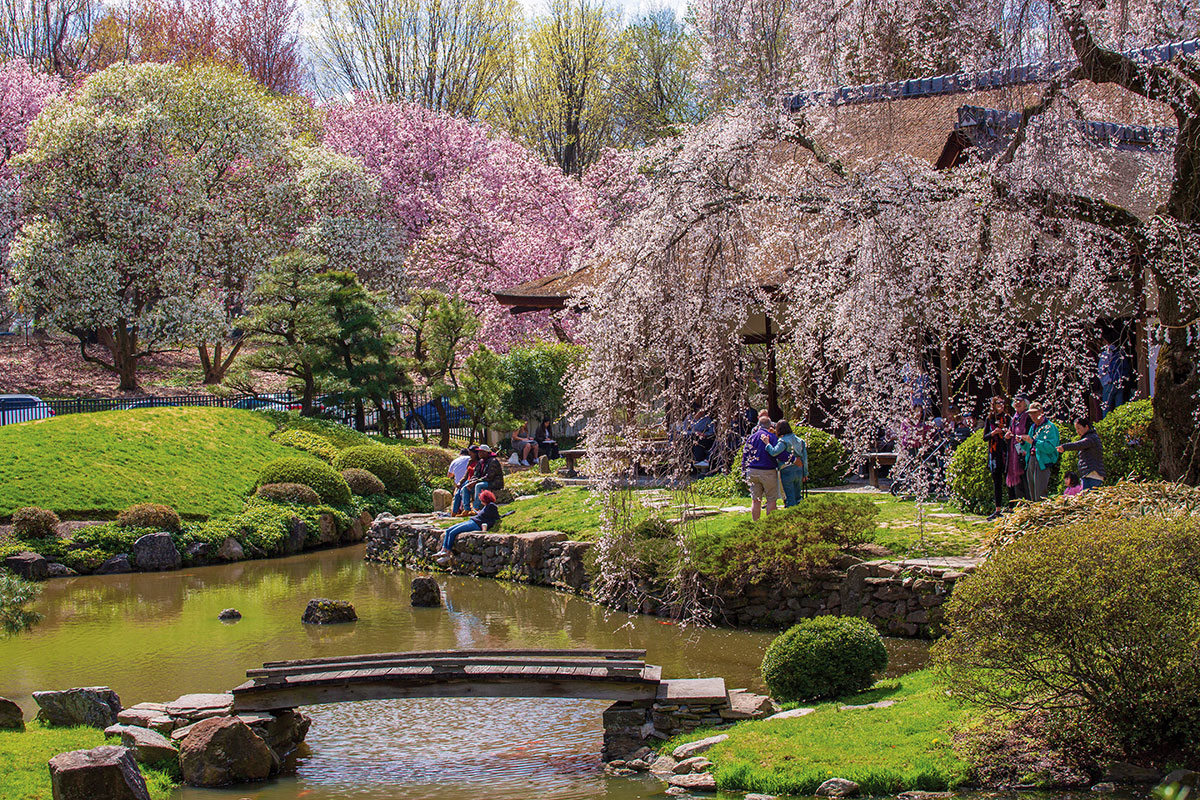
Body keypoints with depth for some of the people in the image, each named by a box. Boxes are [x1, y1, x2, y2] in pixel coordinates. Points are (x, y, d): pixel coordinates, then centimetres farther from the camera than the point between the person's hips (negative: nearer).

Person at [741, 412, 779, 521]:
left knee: (755, 500, 9)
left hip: (753, 471, 4)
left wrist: (745, 473, 17)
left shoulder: (751, 437, 7)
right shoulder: (772, 437, -5)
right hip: (768, 471, -4)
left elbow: (745, 456, 10)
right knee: (771, 500, 4)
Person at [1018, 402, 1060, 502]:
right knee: (1032, 495, 7)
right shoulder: (1033, 427, 20)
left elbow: (1050, 447, -18)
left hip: (1043, 462, -8)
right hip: (1030, 462, 8)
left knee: (1040, 496, -12)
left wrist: (1033, 441, -22)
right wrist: (1023, 442, 2)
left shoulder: (1049, 427, -5)